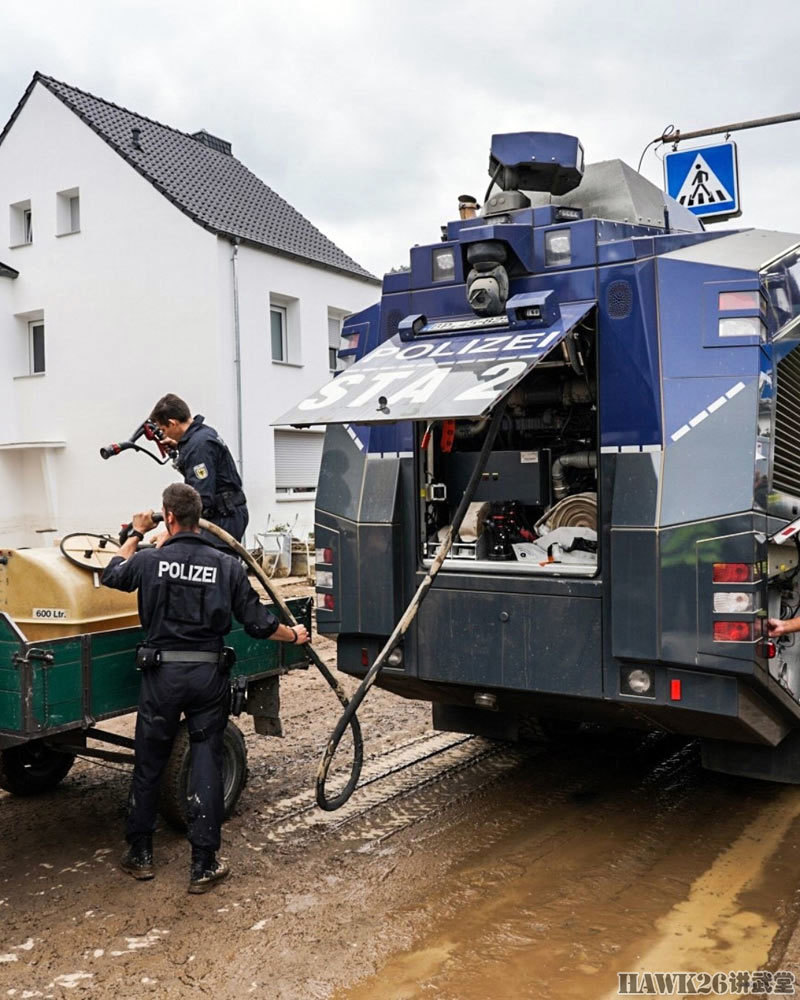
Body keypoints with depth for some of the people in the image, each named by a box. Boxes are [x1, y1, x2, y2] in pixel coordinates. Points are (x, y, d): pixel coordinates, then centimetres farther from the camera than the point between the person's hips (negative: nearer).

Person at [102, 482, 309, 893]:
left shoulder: (150, 560, -6)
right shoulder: (227, 565, -4)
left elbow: (112, 575, 17)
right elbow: (258, 623, -1)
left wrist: (136, 534, 30)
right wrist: (294, 635, 17)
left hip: (161, 674, 0)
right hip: (208, 675, 0)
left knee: (148, 765, 15)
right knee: (206, 766, 7)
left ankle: (140, 855, 28)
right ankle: (203, 865, 10)